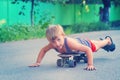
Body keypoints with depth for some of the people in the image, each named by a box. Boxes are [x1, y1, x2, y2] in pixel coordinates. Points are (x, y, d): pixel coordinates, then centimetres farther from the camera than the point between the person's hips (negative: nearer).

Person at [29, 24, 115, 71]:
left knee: (98, 46, 28)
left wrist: (90, 65, -53)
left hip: (86, 43, -5)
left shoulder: (69, 42, -51)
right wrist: (38, 62, -21)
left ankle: (108, 40, 62)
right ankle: (104, 41, 69)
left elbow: (88, 49, -48)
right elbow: (43, 50, -14)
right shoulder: (52, 44, -35)